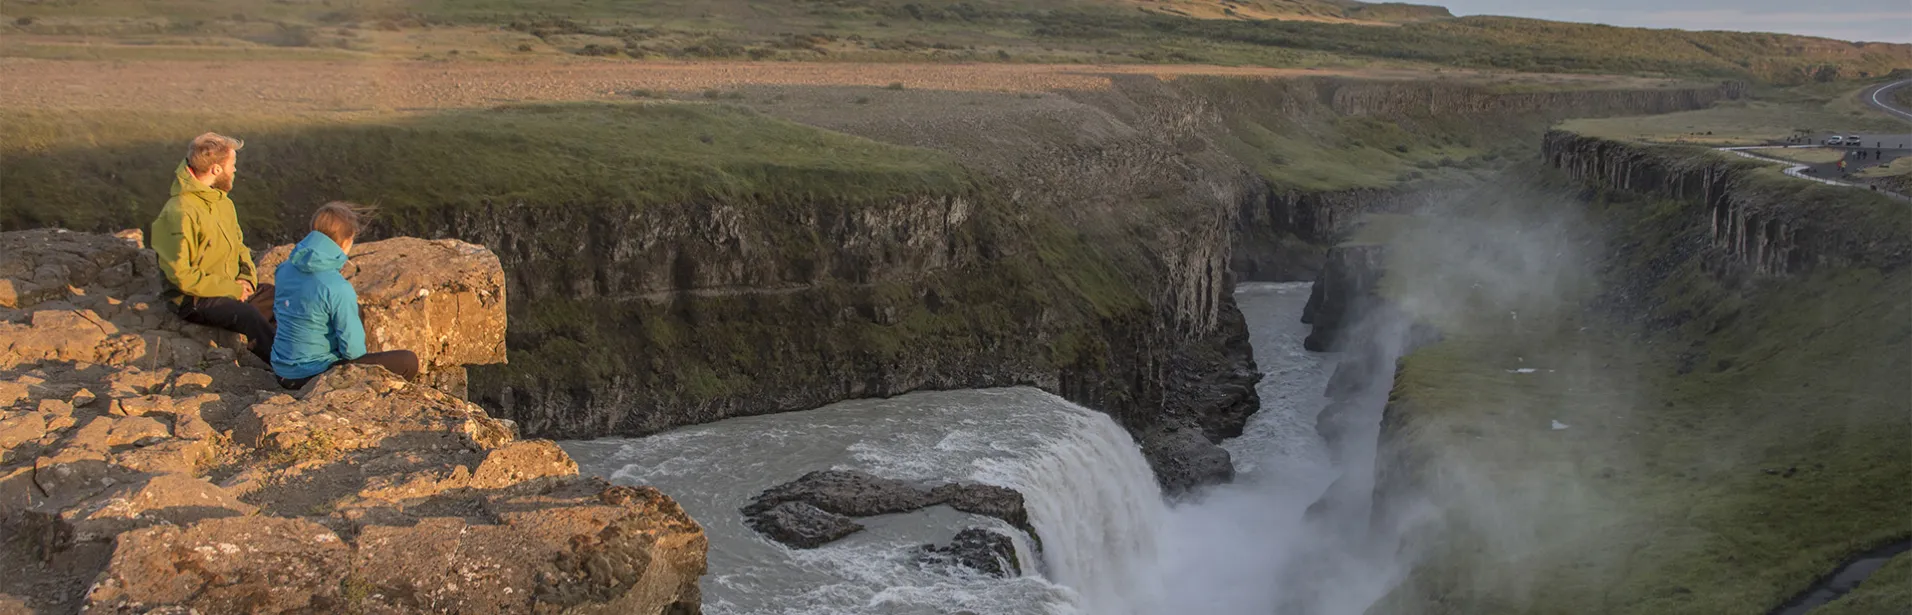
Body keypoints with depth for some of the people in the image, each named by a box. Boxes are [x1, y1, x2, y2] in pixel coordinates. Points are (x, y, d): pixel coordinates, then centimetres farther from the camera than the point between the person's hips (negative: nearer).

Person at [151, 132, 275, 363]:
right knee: (249, 316, -33)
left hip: (233, 289, 9)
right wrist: (232, 289, -19)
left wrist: (247, 277, -1)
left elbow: (238, 244, 20)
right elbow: (182, 276, -21)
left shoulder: (222, 201, 8)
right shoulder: (179, 213, -19)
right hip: (194, 300, -9)